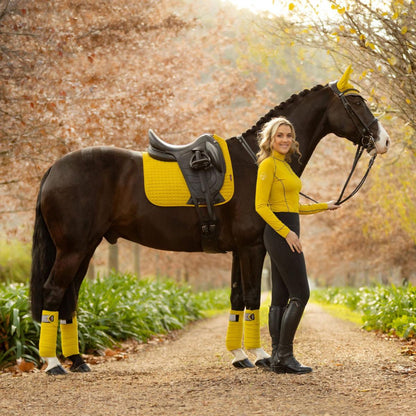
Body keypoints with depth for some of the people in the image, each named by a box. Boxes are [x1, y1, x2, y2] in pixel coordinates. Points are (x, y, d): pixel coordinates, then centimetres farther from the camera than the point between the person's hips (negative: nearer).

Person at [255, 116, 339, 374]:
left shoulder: (285, 165, 18)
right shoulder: (268, 164, -10)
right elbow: (261, 206, -17)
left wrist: (325, 206, 27)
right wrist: (286, 232, -22)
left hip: (287, 233, 9)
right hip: (280, 234, -9)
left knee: (280, 297, 7)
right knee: (300, 295, -10)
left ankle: (278, 358, 9)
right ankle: (284, 355, -8)